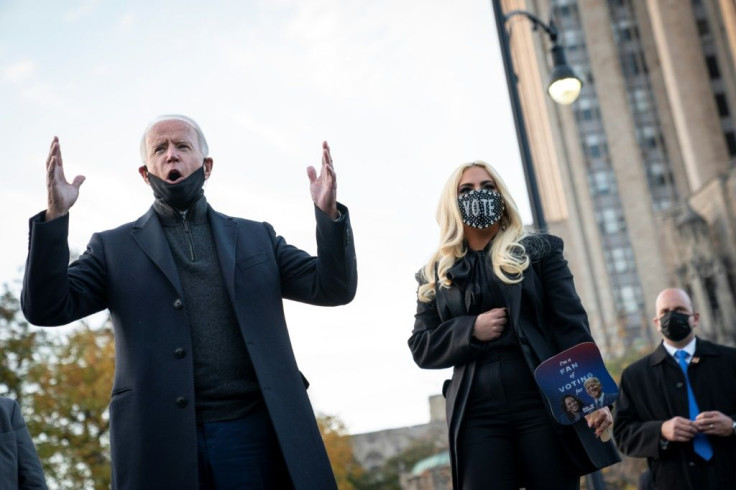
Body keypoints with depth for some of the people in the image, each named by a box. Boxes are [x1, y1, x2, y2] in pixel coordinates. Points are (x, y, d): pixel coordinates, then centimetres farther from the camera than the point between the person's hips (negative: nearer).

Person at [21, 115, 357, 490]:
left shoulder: (257, 237, 16)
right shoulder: (114, 248, 12)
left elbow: (333, 288, 8)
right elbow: (46, 308, 0)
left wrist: (328, 213, -9)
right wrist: (55, 216, -13)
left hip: (256, 433, 1)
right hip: (162, 444, -1)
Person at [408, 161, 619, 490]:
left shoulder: (538, 251, 10)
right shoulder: (435, 275, 13)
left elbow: (571, 324, 2)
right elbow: (421, 348, 10)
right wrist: (471, 330, -8)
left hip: (545, 404, -1)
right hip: (478, 416, 1)